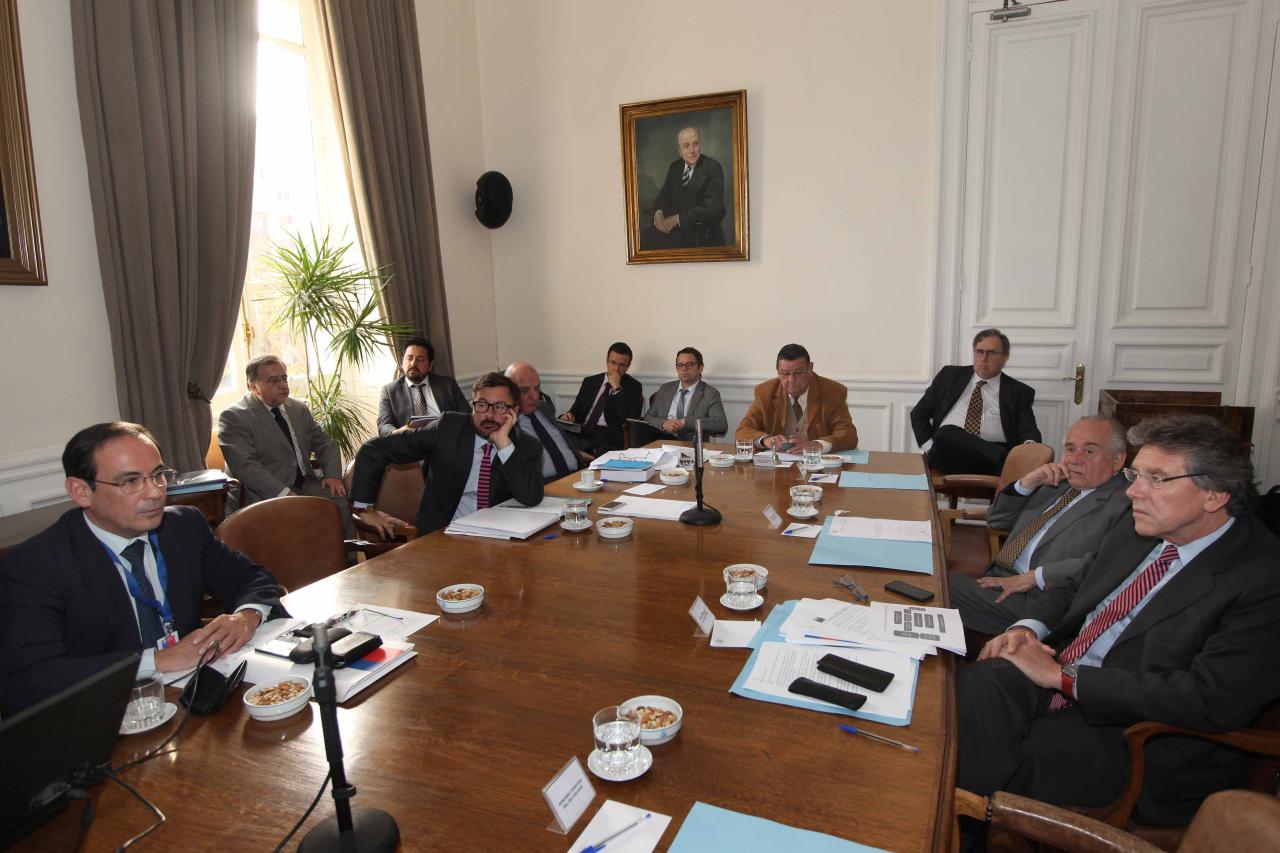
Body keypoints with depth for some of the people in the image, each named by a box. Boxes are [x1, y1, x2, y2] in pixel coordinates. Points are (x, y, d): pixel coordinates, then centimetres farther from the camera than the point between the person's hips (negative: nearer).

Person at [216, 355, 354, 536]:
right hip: (269, 493, -5)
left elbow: (324, 443, 18)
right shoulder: (233, 417, -4)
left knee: (343, 499, -22)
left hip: (307, 485, 6)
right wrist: (285, 493, -26)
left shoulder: (299, 408, 15)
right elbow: (245, 466, -15)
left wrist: (332, 474, -3)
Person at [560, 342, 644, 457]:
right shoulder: (590, 382, 20)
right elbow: (576, 409, 20)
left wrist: (617, 388, -7)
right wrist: (569, 416, -4)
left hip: (609, 436, -2)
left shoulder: (634, 387, 8)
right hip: (582, 432, 3)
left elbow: (629, 419, -7)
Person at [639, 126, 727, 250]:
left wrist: (678, 218, -22)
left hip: (702, 234, -6)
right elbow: (664, 194, 14)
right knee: (642, 238, -20)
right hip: (674, 226, 6)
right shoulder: (674, 166, 13)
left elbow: (712, 206, -17)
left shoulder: (713, 168, -7)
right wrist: (658, 212, -12)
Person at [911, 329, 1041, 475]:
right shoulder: (950, 375, 18)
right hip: (947, 452, 3)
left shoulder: (1019, 392, 15)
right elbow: (918, 413, 18)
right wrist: (930, 447, 1)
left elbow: (1029, 431, 2)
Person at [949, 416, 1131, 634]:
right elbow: (996, 520, 21)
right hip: (998, 578, 7)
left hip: (1038, 598, -7)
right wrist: (1027, 483, 4)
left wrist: (1035, 577, -18)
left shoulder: (1125, 503, -6)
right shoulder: (1058, 483, 18)